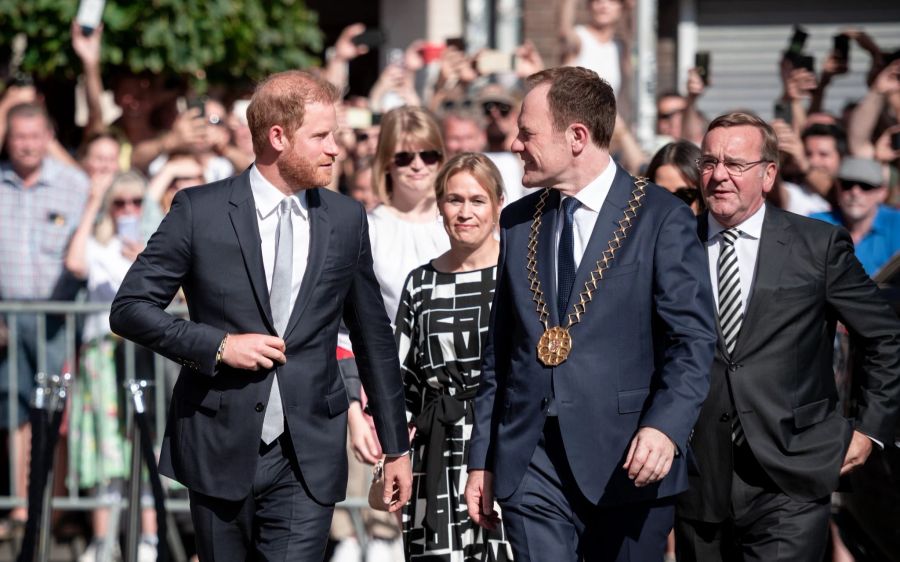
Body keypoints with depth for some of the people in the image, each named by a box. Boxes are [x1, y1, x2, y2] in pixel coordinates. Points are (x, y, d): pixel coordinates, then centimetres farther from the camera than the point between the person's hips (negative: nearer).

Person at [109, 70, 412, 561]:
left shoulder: (346, 219, 6)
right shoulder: (200, 211, -3)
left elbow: (373, 337, 14)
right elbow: (129, 308, -2)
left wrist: (395, 446, 15)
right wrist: (217, 345, -15)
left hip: (308, 459, 1)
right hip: (221, 447, -1)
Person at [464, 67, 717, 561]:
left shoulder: (661, 218, -3)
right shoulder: (517, 222, 13)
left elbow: (693, 340, -8)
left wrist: (666, 427, -24)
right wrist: (482, 460, 13)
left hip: (627, 463, -4)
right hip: (532, 464, 4)